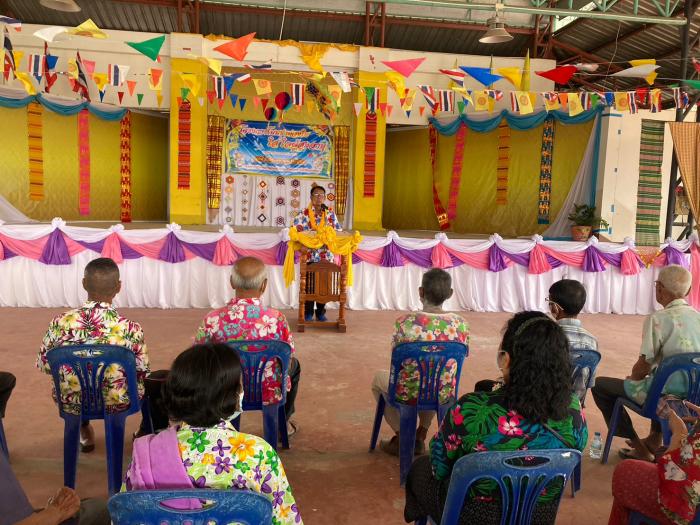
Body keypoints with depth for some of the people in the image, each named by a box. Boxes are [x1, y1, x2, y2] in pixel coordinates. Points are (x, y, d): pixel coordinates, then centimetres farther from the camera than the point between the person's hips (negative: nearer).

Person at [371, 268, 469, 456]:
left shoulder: (405, 322, -21)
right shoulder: (461, 324, -12)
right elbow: (456, 364, 2)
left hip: (409, 393, -3)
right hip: (444, 394, 3)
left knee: (379, 378, 30)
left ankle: (401, 437, 28)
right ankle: (420, 436, 37)